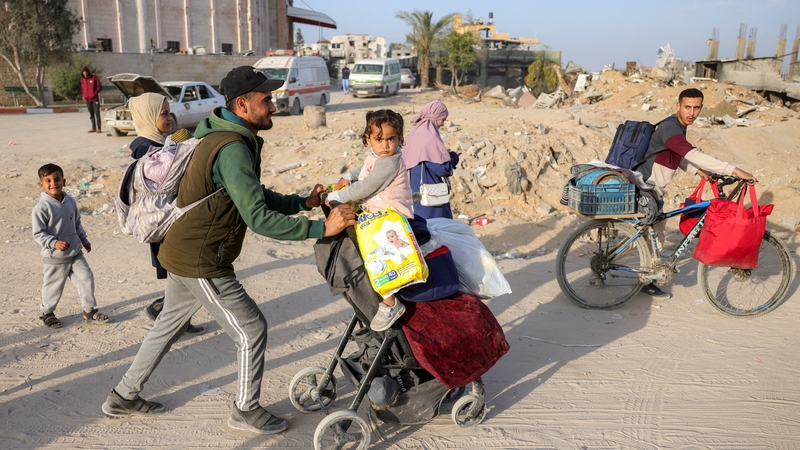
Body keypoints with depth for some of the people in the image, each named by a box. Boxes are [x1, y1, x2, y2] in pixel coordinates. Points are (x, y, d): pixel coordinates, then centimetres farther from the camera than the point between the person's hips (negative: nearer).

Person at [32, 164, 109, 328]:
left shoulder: (70, 201, 1)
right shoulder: (41, 208, -18)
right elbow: (38, 234, -17)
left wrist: (84, 240, 21)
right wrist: (54, 243, -31)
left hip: (75, 253, 5)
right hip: (54, 258, -5)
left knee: (86, 278, 4)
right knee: (54, 286, 9)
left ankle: (89, 311, 15)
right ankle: (47, 313, 32)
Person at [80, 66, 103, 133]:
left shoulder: (94, 77, -3)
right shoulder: (82, 79, 10)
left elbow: (100, 87, -4)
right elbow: (82, 88, 21)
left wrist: (95, 93, -14)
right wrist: (83, 95, 5)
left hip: (94, 99, -4)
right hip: (87, 100, 5)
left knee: (97, 113, -8)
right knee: (91, 114, 8)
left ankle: (99, 128, -7)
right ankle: (93, 128, 14)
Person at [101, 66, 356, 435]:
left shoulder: (233, 139, 9)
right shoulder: (233, 149, -25)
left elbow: (256, 197, 13)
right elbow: (259, 219, -30)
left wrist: (304, 202, 3)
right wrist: (321, 228, -29)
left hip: (181, 252, 11)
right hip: (201, 263, -11)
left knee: (168, 325, 25)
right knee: (252, 329, 2)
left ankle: (123, 397, 42)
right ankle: (245, 411, 21)